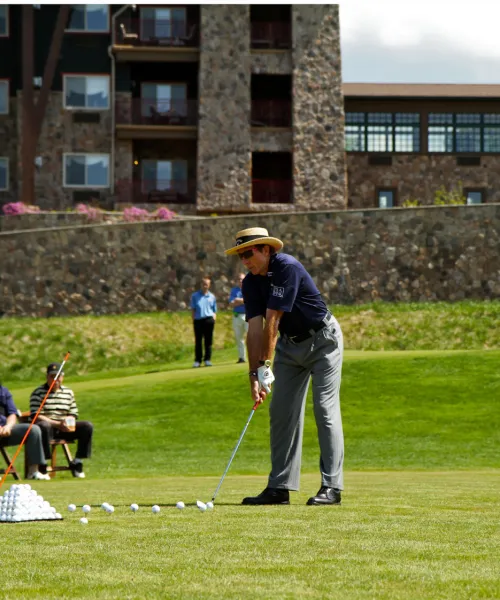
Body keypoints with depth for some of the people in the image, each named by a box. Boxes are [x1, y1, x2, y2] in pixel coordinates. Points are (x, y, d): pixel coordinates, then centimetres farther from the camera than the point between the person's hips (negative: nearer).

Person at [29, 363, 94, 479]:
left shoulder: (68, 392, 14)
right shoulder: (38, 393, -3)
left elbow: (73, 415, 13)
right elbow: (36, 416, -13)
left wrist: (68, 422, -13)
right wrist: (57, 424, -22)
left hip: (63, 430, 5)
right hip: (48, 427, -5)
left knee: (87, 426, -15)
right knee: (44, 426, -41)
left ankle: (77, 462, -9)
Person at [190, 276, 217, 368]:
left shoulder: (212, 296, 13)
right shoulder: (195, 296, 10)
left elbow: (214, 310, 15)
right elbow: (193, 309, 8)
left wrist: (213, 319, -2)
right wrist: (193, 320, -2)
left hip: (209, 320, 0)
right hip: (198, 320, 0)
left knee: (208, 341, 1)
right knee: (198, 341, 1)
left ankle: (207, 359, 7)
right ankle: (197, 360, 6)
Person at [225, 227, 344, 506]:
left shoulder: (288, 268, -26)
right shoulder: (251, 283, -4)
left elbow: (272, 321, -27)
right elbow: (255, 329, -11)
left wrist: (264, 366, -27)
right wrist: (254, 373, -20)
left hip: (322, 339, -7)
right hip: (289, 344, 7)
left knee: (325, 409, -11)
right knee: (282, 412, 1)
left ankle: (332, 486, -12)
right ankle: (280, 487, 3)